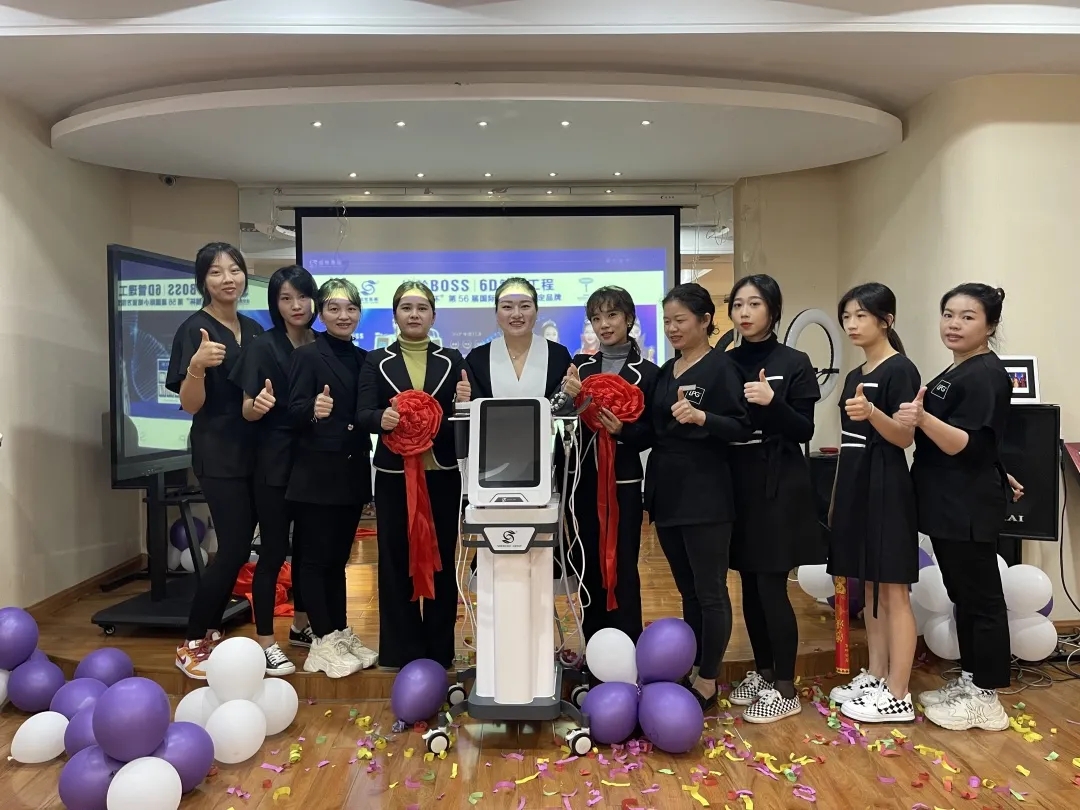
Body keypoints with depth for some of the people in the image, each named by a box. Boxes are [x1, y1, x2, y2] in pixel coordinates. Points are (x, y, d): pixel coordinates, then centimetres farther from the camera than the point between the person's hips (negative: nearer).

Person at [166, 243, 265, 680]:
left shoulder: (254, 330, 10)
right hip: (218, 455, -7)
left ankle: (210, 632, 24)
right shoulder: (194, 330, -10)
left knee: (238, 548, 10)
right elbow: (191, 405, -14)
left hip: (254, 452, 7)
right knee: (234, 549, -8)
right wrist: (197, 366, -31)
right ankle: (191, 644, 7)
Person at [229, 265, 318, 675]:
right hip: (275, 460, -5)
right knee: (274, 550, 0)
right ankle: (265, 642, 11)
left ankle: (300, 626, 32)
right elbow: (247, 412, -12)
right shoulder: (263, 346, -8)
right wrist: (258, 404, -33)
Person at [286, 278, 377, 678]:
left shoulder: (363, 359, 11)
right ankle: (323, 641, 9)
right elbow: (293, 412, -16)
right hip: (316, 472, -6)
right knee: (314, 557, 1)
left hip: (352, 472, 6)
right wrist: (313, 409, -36)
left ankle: (341, 634, 22)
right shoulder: (307, 355, -7)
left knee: (338, 557, 14)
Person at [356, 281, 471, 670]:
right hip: (394, 474, 0)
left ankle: (440, 650, 20)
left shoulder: (452, 360, 8)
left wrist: (464, 403, -19)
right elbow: (362, 415, -5)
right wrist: (382, 418, -26)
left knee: (442, 559, 7)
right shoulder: (376, 361, 5)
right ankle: (400, 650, 18)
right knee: (396, 561, 4)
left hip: (442, 473, 1)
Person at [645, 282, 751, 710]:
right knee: (687, 590, 16)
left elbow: (741, 428, -14)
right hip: (666, 492, 8)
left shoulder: (721, 367, -8)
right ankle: (692, 670, 28)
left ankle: (707, 683, 15)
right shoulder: (665, 371, 14)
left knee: (710, 591, 3)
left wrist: (700, 417, -29)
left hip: (704, 496, -7)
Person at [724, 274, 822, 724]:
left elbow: (805, 430, -10)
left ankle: (786, 688, 11)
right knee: (750, 585, 12)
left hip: (778, 486, -5)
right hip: (736, 482, 5)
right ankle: (762, 672, 28)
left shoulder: (794, 363, -4)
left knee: (771, 586, -4)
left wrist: (772, 402, -24)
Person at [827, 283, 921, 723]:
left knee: (893, 590, -3)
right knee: (870, 588, 14)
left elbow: (905, 437, -16)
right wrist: (839, 496, 18)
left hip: (886, 488, -9)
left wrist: (872, 413, -34)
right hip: (857, 487, 9)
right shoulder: (854, 376, 15)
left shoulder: (900, 369, -10)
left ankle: (898, 697, 6)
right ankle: (874, 678, 25)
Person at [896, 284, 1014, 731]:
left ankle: (987, 698, 12)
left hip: (970, 506, -10)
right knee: (962, 595, 17)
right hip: (948, 503, 10)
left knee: (982, 597, 1)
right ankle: (968, 680, 29)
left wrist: (922, 418, -39)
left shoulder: (987, 374, -15)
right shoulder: (955, 371, 14)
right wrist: (917, 417, 15)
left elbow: (967, 445, -25)